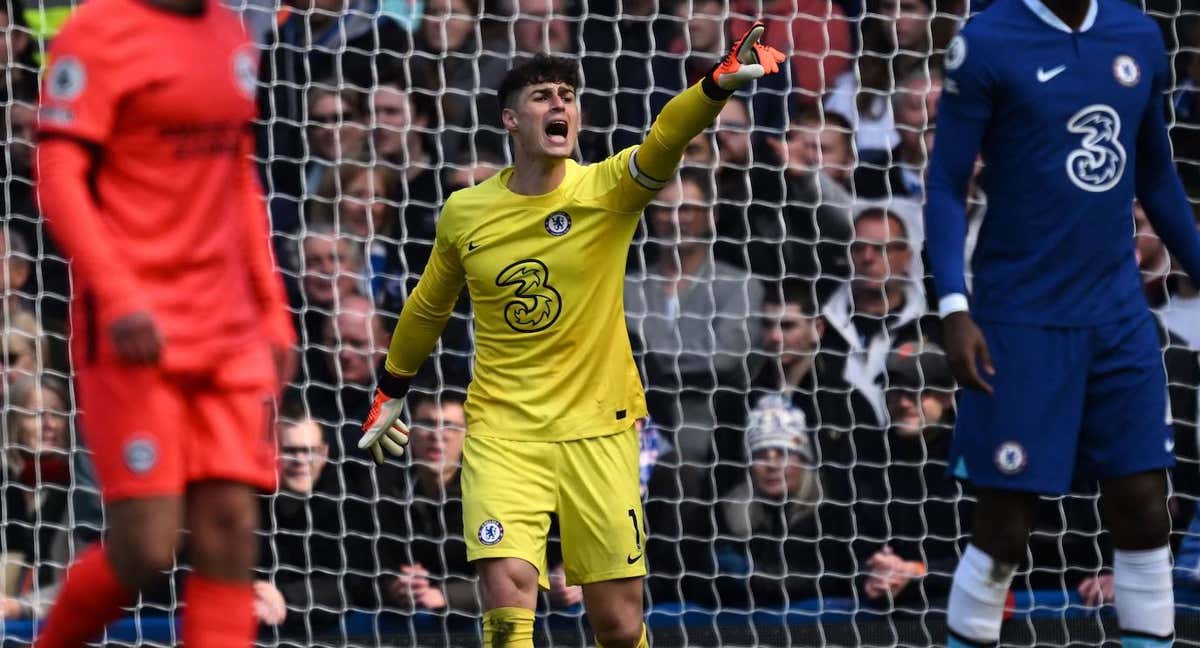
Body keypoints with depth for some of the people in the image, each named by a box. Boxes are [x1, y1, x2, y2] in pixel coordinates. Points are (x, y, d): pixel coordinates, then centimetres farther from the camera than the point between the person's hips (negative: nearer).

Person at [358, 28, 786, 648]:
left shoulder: (607, 190, -7)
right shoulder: (464, 212, -1)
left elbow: (665, 141, -28)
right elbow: (429, 306, 18)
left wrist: (719, 82, -47)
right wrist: (390, 392, 27)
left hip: (598, 431, 0)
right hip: (502, 434, 0)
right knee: (508, 593, -20)